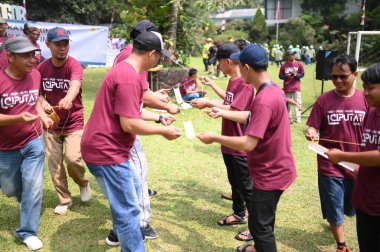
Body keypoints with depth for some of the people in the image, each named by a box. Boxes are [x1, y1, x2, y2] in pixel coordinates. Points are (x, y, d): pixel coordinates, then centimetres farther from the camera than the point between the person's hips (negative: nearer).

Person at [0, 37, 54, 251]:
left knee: (33, 185, -1)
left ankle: (28, 232, 14)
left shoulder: (36, 75, -7)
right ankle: (28, 200, 52)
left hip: (34, 142, 2)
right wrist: (19, 118, -37)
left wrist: (43, 116, -5)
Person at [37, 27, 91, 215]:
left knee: (73, 158, -16)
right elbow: (38, 92, 5)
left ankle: (83, 183, 19)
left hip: (73, 122, -4)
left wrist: (68, 99, -60)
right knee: (53, 163, 6)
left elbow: (76, 84, -37)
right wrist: (42, 102, -19)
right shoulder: (41, 68, -3)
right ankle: (64, 199, 25)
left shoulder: (74, 65, -16)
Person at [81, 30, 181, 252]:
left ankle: (121, 232, 46)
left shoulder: (125, 70, 11)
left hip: (108, 147, 11)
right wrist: (163, 131, -14)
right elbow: (129, 124, -26)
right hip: (107, 151, -11)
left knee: (134, 188, 28)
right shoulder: (129, 77, -24)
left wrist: (158, 117, 21)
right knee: (129, 210, -2)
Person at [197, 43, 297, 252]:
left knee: (259, 223, 4)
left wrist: (214, 138, -21)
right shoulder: (271, 90, 3)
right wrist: (222, 112, 18)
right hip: (274, 168, 10)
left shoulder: (264, 99, -30)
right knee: (262, 217, 28)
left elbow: (248, 144, -32)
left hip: (271, 173, -10)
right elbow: (251, 117, 17)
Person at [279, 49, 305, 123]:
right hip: (287, 87, 1)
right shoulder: (284, 66, -1)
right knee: (287, 103, 8)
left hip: (296, 87, -1)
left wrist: (296, 75, -13)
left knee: (298, 102, -3)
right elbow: (280, 76, 4)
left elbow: (302, 74, 5)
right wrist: (286, 76, -14)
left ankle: (298, 118, 2)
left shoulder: (299, 64, -1)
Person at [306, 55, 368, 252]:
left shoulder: (366, 100, -6)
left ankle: (337, 221, 56)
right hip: (330, 167, -2)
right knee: (334, 211, 8)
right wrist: (310, 132, -30)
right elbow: (313, 127, -8)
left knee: (352, 208, 22)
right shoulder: (324, 100, -9)